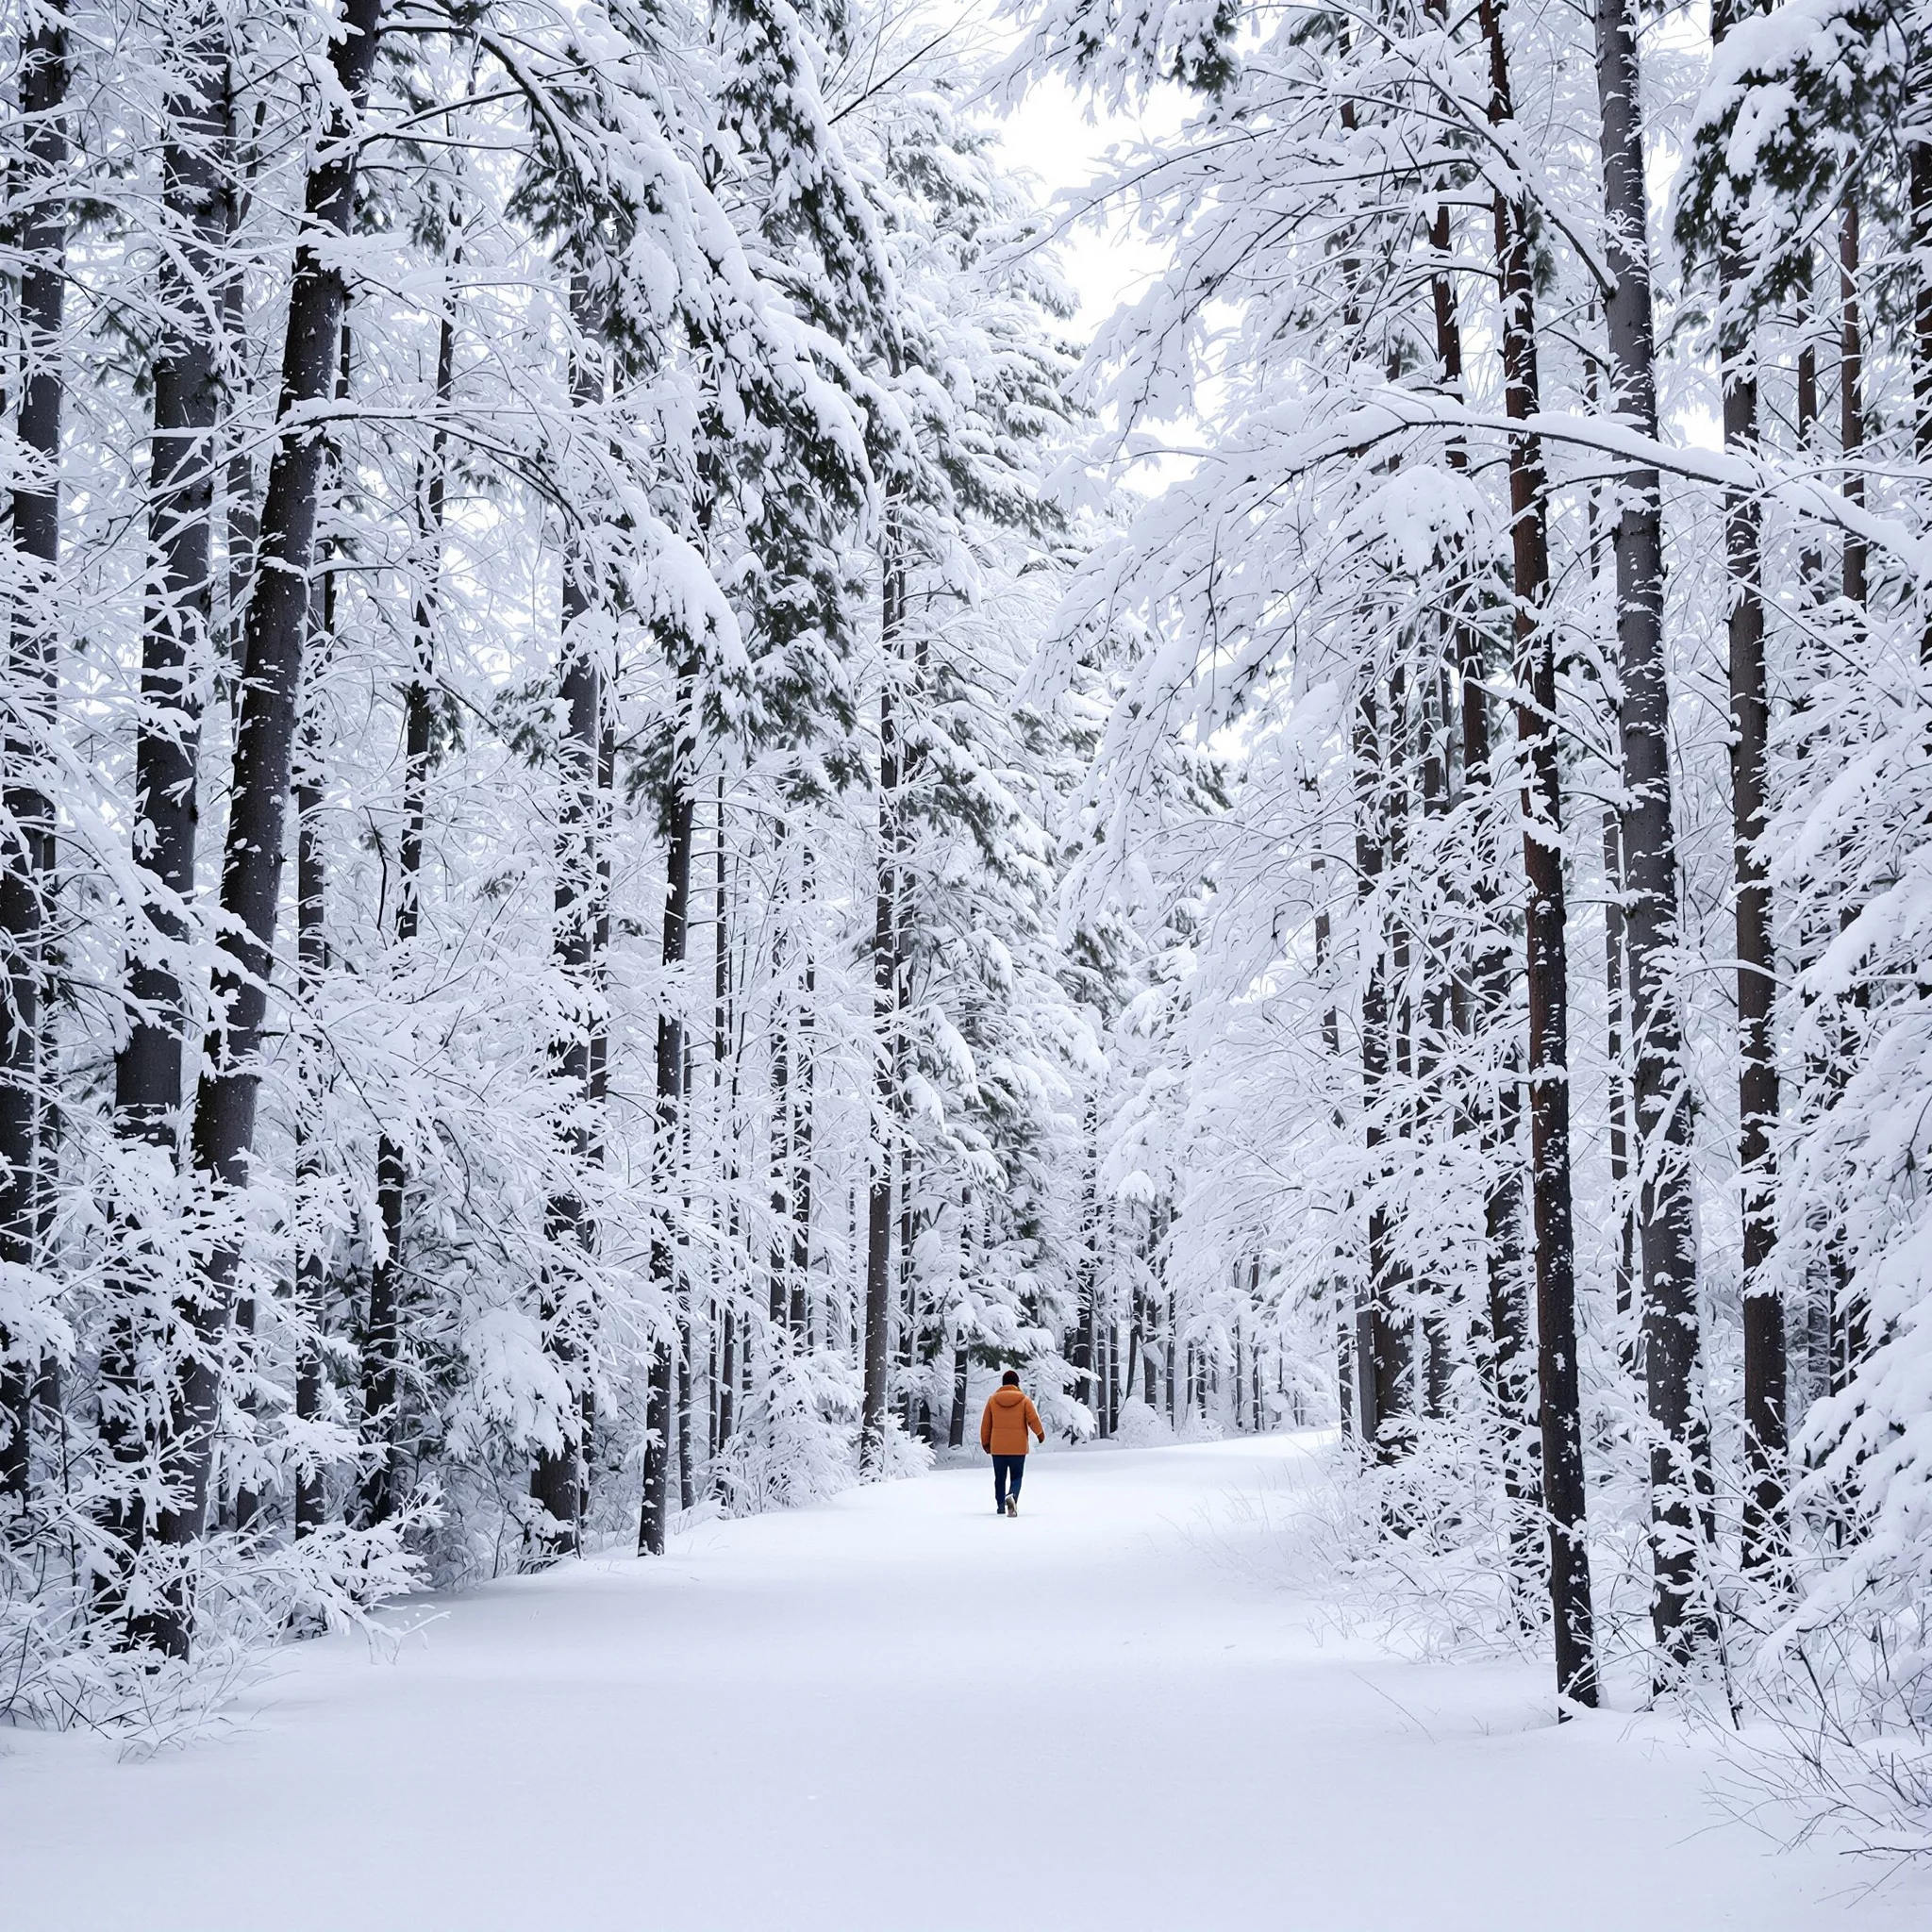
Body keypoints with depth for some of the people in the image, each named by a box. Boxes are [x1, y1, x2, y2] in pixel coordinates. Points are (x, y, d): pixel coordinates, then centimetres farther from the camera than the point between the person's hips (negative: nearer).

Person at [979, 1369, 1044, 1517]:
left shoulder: (993, 1399, 1)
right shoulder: (1024, 1400, -4)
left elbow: (985, 1424, 5)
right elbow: (1033, 1419, -5)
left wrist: (985, 1442, 17)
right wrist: (1040, 1434, 15)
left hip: (997, 1447, 2)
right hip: (1018, 1447, -2)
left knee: (1000, 1477, 15)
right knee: (1016, 1476, 4)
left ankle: (1000, 1505, 17)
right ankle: (1012, 1496, -24)